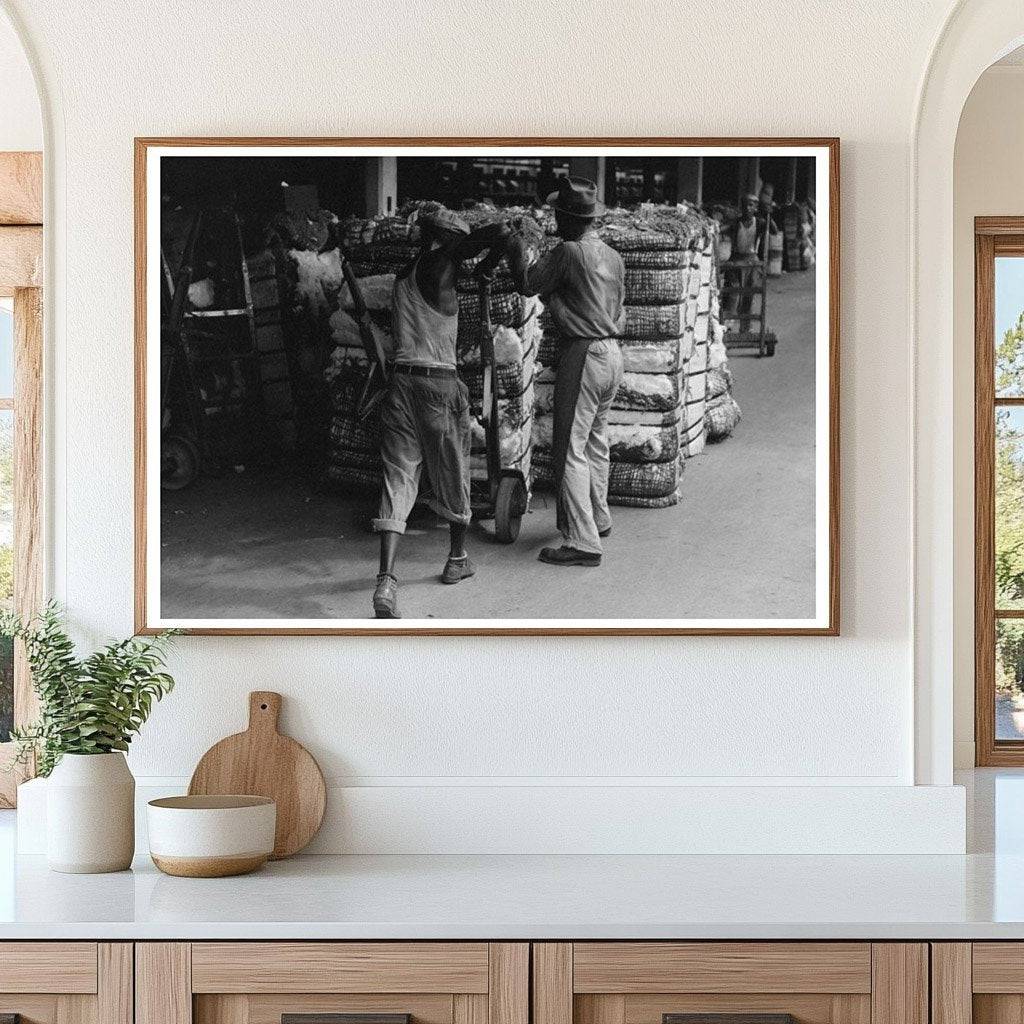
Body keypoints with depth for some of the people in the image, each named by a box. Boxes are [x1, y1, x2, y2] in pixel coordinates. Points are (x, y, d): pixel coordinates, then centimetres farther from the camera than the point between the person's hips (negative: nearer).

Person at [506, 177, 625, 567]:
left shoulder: (568, 251, -15)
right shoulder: (613, 256, 11)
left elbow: (527, 285, -6)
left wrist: (517, 249, 10)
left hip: (583, 355, -9)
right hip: (613, 354, 9)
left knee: (570, 449, -6)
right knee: (596, 441, 23)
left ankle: (582, 542, -9)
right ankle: (598, 518, 36)